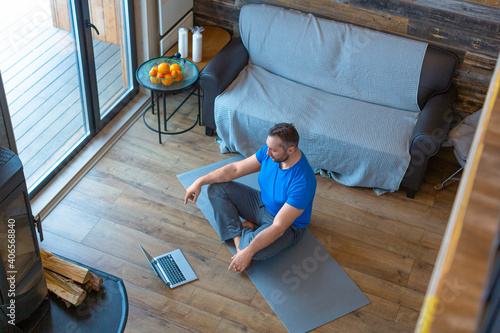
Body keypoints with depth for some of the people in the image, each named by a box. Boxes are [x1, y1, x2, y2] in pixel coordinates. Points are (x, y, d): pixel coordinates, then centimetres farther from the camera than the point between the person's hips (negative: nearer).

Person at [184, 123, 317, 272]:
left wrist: (247, 252, -39)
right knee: (216, 189, -6)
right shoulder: (270, 151, -16)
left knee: (257, 252, -37)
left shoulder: (303, 182, -37)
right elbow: (235, 169, -6)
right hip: (262, 203, 7)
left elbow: (278, 228, -37)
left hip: (289, 225, -6)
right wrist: (200, 181, -10)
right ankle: (239, 237, -8)